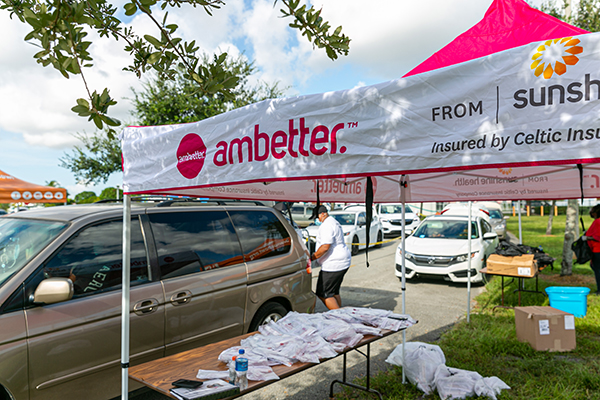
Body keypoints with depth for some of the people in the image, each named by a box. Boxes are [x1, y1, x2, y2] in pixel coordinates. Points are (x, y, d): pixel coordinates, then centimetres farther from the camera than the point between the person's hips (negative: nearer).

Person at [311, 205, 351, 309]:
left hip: (334, 264, -11)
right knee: (334, 292, 17)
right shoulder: (333, 222, 18)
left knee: (323, 293, -6)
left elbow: (325, 247, -24)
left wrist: (312, 257, -15)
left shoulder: (327, 225, -17)